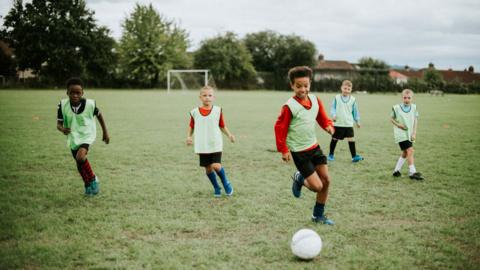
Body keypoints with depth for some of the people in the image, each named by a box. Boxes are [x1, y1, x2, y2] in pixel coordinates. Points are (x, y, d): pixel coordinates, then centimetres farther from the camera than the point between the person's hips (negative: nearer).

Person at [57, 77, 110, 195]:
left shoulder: (90, 104, -21)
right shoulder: (63, 105, -18)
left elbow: (99, 115, -1)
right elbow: (59, 124, -12)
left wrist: (105, 132, 8)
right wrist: (62, 129, -37)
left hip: (87, 135, -3)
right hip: (73, 137, 3)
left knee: (80, 157, -28)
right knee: (80, 164, 13)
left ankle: (92, 178, -2)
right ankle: (87, 184, 40)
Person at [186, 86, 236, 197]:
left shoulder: (218, 110, 0)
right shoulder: (195, 112, 0)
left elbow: (222, 126, 8)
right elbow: (191, 126, 13)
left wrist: (229, 135, -6)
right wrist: (189, 136, -3)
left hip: (216, 144, -2)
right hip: (202, 146, 2)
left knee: (216, 166, -16)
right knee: (208, 168, 6)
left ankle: (226, 183, 12)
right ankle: (216, 188, 28)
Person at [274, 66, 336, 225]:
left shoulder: (315, 100, -1)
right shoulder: (289, 106, -19)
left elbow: (322, 118, 10)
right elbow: (280, 128, -13)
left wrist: (329, 126, -13)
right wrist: (283, 150, -13)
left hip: (314, 146, 7)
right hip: (299, 152, -7)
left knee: (326, 180, 6)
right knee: (317, 186, -10)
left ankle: (318, 215, 23)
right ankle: (299, 179, 25)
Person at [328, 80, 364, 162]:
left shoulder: (353, 99, 1)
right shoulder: (337, 98, -1)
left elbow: (355, 111, 10)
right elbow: (333, 108, 2)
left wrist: (357, 121, 12)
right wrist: (333, 115, -16)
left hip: (348, 124, 0)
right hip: (337, 124, 0)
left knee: (351, 139, -8)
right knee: (334, 139, 11)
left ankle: (354, 156, -4)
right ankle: (331, 155, 27)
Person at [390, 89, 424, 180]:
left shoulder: (414, 107, 1)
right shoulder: (396, 108, -9)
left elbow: (415, 120, 7)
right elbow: (391, 119, 3)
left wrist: (414, 133, -1)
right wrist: (398, 125, -14)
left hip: (409, 134, 6)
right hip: (401, 134, -6)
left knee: (405, 153, 14)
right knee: (410, 150, -16)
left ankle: (396, 170, 28)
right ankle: (412, 172, -13)